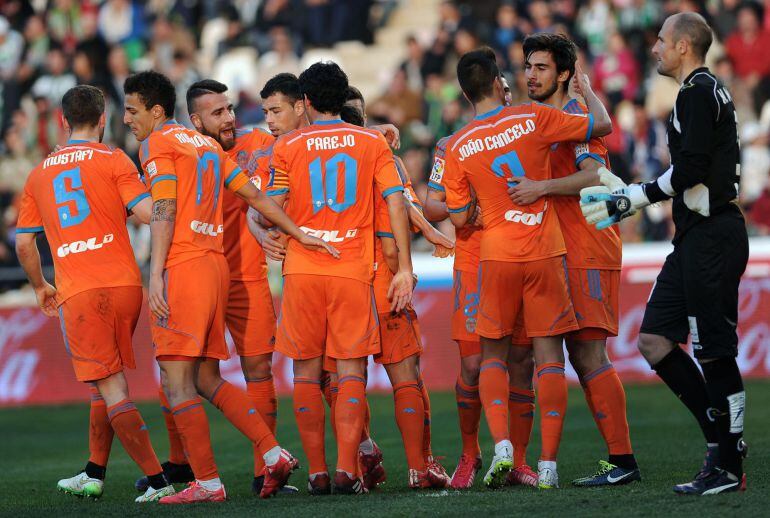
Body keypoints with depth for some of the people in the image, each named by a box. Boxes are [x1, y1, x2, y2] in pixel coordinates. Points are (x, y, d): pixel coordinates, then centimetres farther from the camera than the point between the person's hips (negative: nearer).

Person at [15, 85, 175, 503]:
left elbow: (23, 244, 17)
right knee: (106, 383, 18)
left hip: (76, 294, 0)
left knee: (111, 390, -3)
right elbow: (146, 211, -11)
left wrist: (41, 288, 31)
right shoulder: (113, 161, 3)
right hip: (124, 284, 0)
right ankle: (94, 474, 24)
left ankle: (157, 481, -11)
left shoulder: (39, 173, 13)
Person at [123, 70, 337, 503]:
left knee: (178, 383, -6)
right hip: (217, 265, 9)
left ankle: (207, 483, -8)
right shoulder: (207, 145, 21)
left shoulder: (157, 143, -2)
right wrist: (299, 234, 19)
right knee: (207, 379, 14)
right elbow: (254, 195, 18)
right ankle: (274, 455, 5)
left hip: (183, 268, -9)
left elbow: (164, 209, -13)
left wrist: (156, 275, -18)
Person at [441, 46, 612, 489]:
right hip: (546, 253, -1)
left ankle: (502, 445, -8)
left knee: (494, 355, 12)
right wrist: (587, 88, 23)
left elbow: (460, 219, 5)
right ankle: (548, 464, -2)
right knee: (549, 356, 3)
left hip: (497, 254, 1)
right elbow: (602, 125, 5)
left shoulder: (458, 146, -1)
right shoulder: (533, 119, -5)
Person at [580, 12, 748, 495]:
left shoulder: (699, 92, -11)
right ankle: (722, 436, 12)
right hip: (694, 237, 10)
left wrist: (634, 198, -7)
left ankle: (728, 466, -2)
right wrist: (625, 192, 22)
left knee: (715, 353, -7)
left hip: (712, 237, -10)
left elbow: (690, 171, -19)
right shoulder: (704, 91, 20)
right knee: (655, 341, 8)